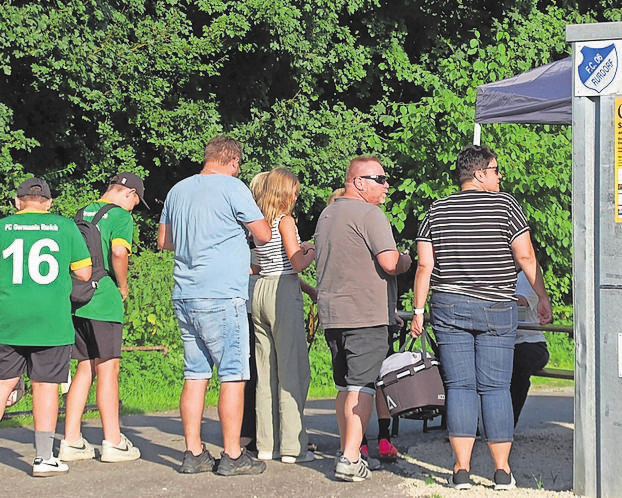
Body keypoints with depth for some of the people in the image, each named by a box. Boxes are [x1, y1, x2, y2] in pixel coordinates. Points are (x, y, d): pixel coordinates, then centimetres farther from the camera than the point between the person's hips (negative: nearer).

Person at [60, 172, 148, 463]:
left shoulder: (83, 213, 16)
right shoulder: (121, 216, -6)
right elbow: (119, 251, -22)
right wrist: (123, 286, -8)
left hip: (76, 300, 7)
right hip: (104, 302, -7)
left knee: (86, 369, 12)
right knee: (108, 369, -1)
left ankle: (71, 441, 10)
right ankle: (113, 442, 2)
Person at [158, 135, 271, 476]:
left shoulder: (178, 190, 13)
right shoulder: (232, 188, -7)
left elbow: (164, 241, 23)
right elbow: (263, 235, -3)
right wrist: (242, 234, 17)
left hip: (184, 295, 7)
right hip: (222, 295, -7)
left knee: (195, 375, 9)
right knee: (233, 375, -2)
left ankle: (193, 453, 10)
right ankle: (233, 456, -1)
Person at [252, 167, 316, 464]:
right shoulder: (285, 220, -8)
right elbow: (298, 264, -13)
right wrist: (312, 252, 7)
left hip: (260, 292, 7)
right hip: (284, 293, -7)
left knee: (266, 372, 9)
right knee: (293, 369, -4)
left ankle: (267, 445, 11)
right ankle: (292, 447, -5)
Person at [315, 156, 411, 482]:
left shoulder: (326, 214, 17)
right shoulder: (369, 214, -11)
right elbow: (390, 263, -17)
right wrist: (405, 260, 2)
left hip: (331, 313, 8)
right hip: (365, 314, -8)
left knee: (344, 386, 16)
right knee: (362, 386, -8)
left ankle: (345, 452, 19)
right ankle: (350, 459, -13)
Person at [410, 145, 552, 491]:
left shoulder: (438, 211, 7)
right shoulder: (505, 205, -2)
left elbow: (425, 265, 3)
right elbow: (525, 256, -5)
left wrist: (419, 311, 7)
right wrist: (543, 297, 4)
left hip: (449, 307, 2)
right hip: (497, 309, -2)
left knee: (459, 388, 2)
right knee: (496, 387, 2)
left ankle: (462, 469, -2)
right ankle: (502, 471, 2)